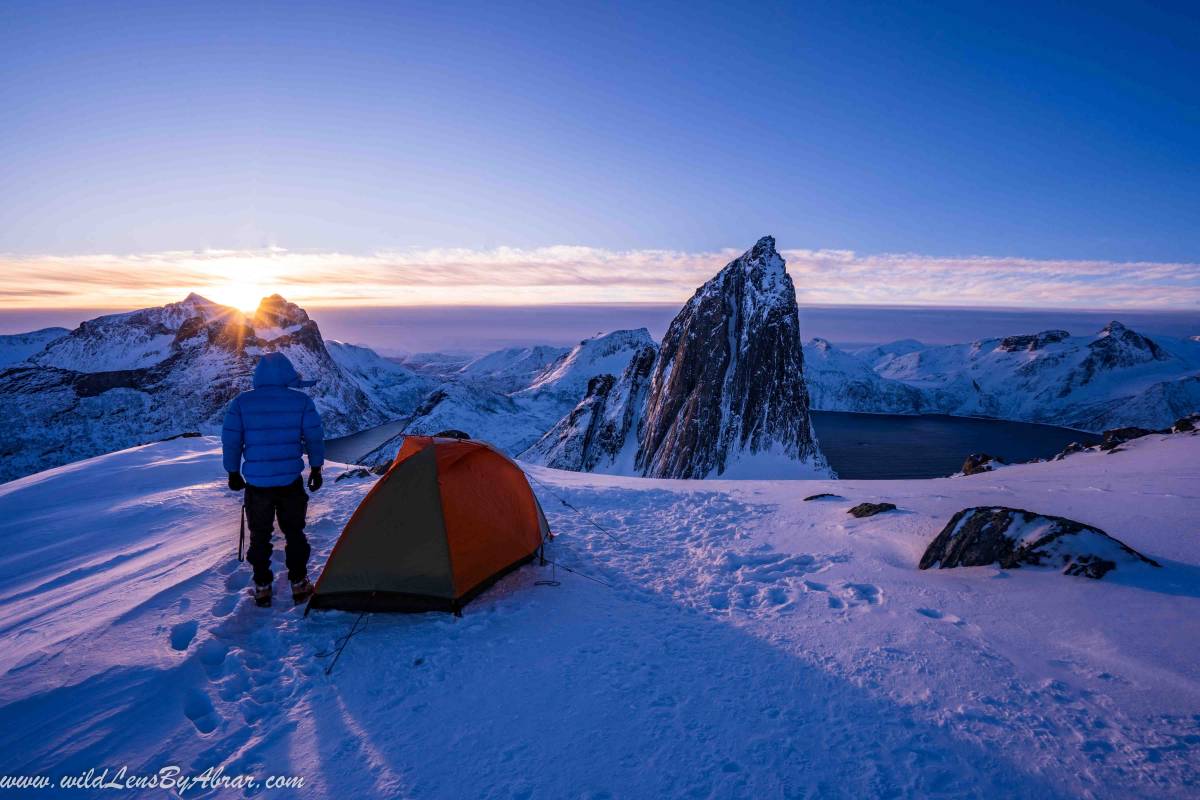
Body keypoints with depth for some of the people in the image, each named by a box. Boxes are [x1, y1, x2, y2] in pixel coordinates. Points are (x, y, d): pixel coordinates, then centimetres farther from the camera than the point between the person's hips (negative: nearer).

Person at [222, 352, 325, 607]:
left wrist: (233, 472, 14)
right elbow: (315, 438, -1)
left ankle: (262, 588, 22)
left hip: (256, 483, 0)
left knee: (260, 536, 15)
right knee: (294, 533, 16)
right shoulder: (301, 401, -6)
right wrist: (316, 469, 11)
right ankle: (299, 585, 20)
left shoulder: (241, 402, -4)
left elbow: (230, 441, 1)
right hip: (291, 481, 0)